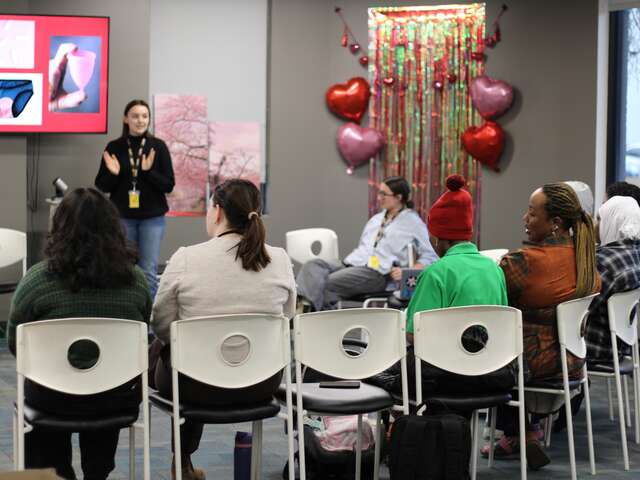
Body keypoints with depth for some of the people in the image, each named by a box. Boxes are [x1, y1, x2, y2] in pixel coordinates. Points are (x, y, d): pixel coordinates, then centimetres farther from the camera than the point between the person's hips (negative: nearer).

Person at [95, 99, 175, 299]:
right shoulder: (114, 147, 0)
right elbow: (102, 186, 4)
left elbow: (169, 185, -3)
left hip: (152, 217, -1)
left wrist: (148, 171, -19)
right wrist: (113, 174, -16)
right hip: (122, 217, 1)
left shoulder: (158, 146, -2)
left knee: (149, 272, -2)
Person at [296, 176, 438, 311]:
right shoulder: (376, 219, 30)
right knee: (313, 265, -26)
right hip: (350, 265, 6)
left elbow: (430, 257, 5)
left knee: (327, 283, -33)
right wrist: (349, 261, 12)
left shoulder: (413, 222, 9)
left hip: (377, 274, -6)